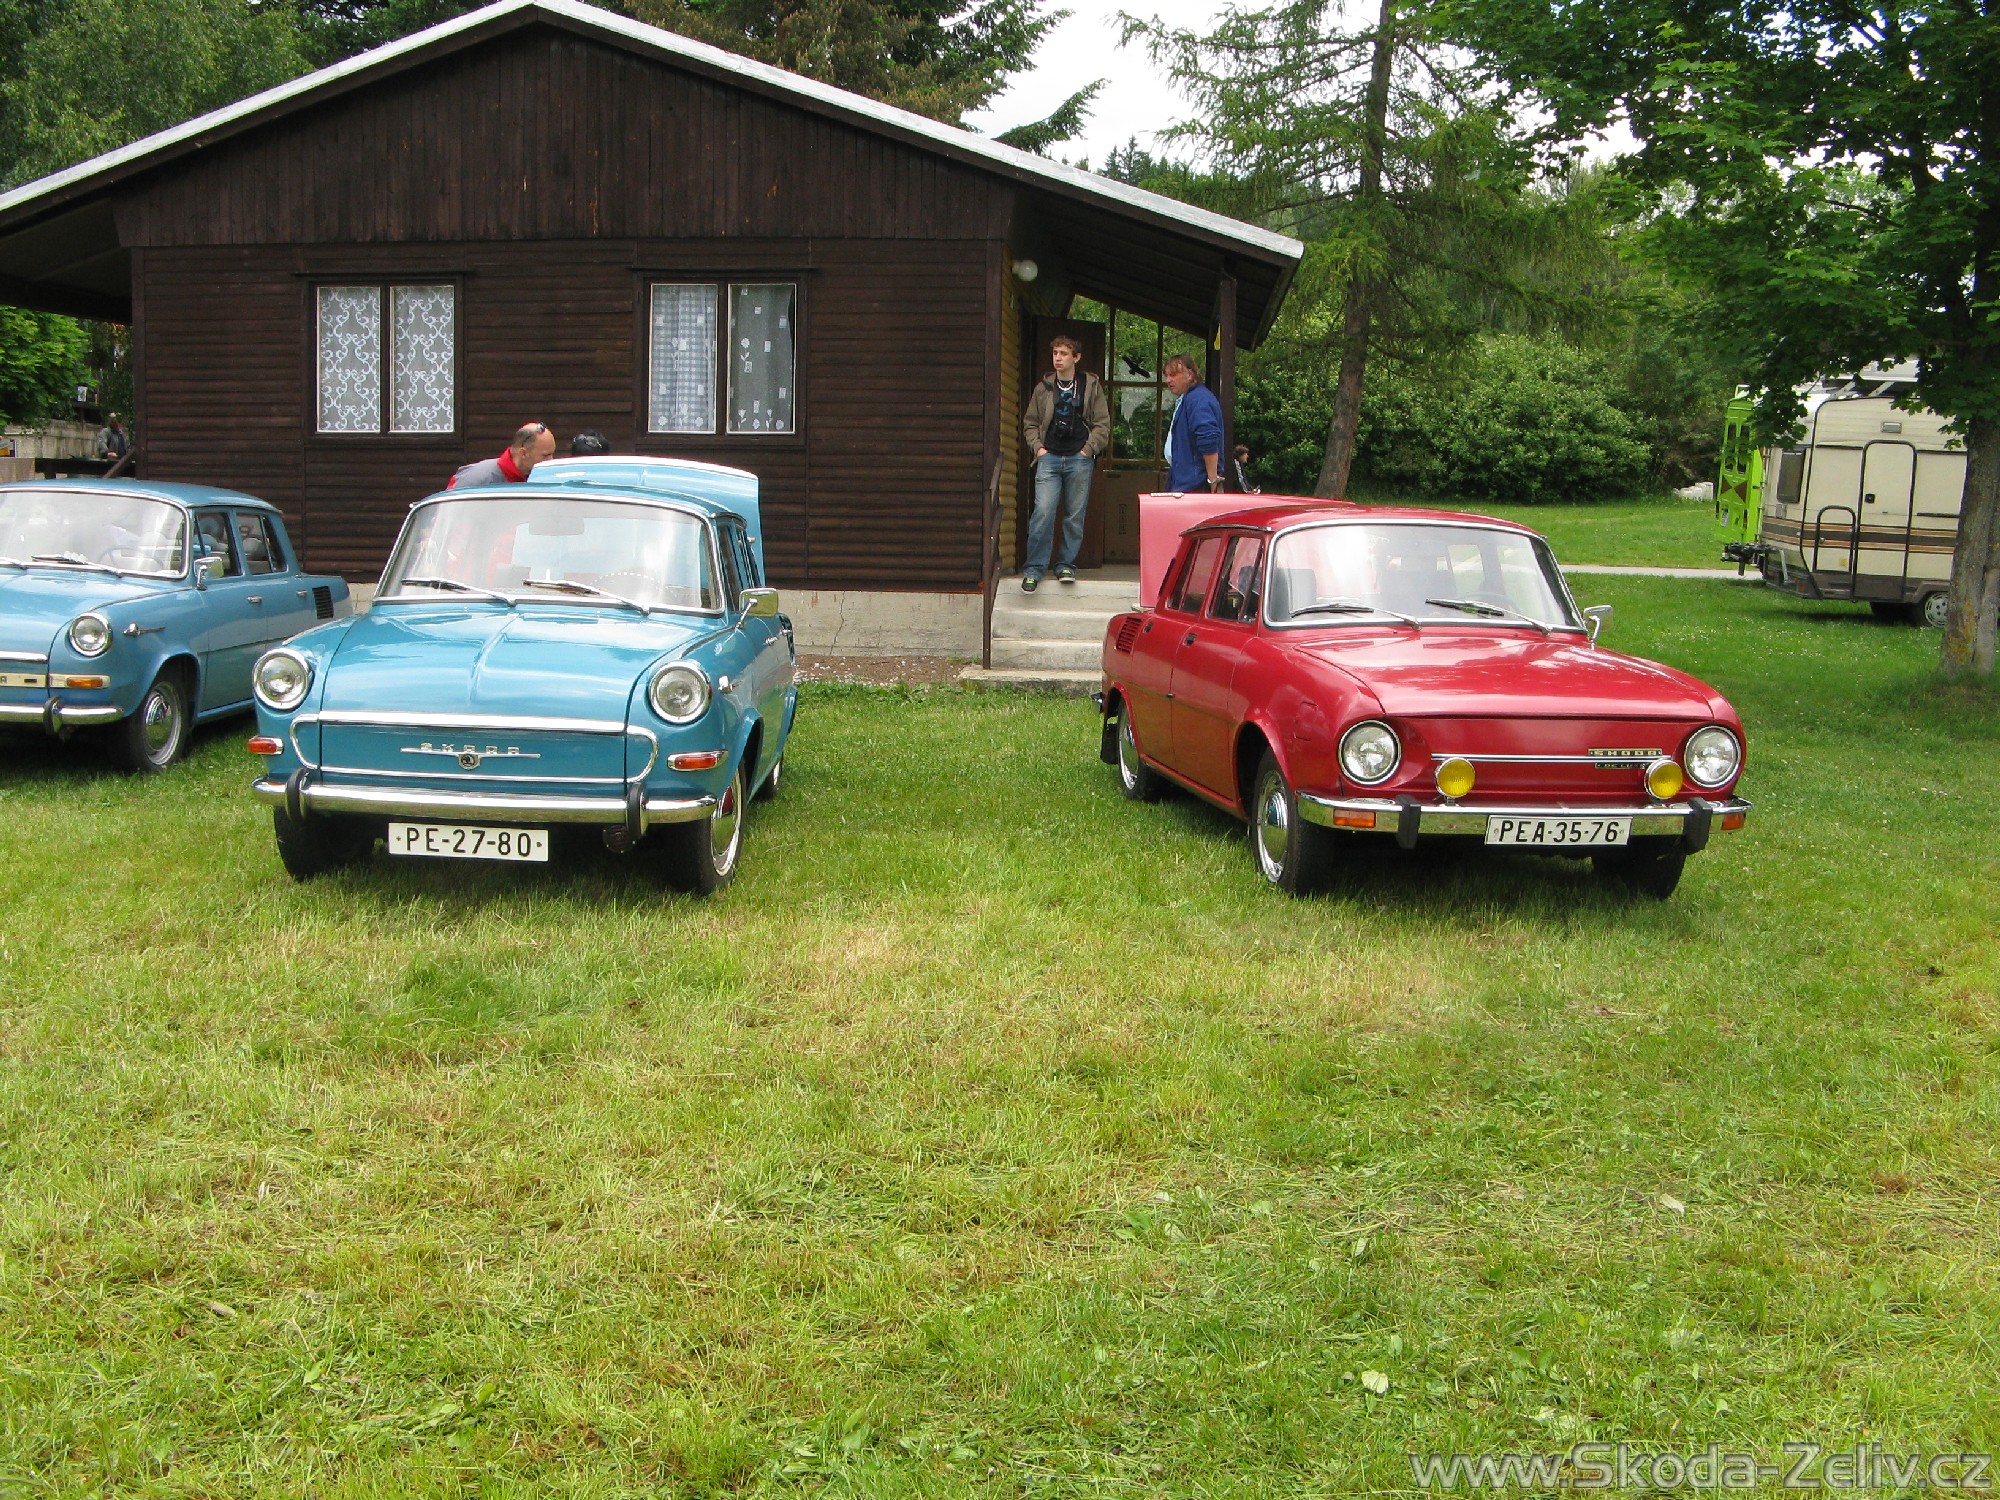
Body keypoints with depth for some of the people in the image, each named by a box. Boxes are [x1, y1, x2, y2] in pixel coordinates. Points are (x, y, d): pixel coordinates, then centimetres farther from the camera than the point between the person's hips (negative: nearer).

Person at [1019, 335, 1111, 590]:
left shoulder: (1091, 386, 5)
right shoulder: (1044, 388, 10)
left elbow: (1102, 424, 4)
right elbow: (1029, 423, 16)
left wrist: (1087, 450, -5)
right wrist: (1038, 447, 2)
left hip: (1079, 460, 0)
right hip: (1049, 458, 0)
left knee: (1075, 515, 3)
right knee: (1043, 512, -11)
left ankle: (1066, 564, 15)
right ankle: (1034, 569, -6)